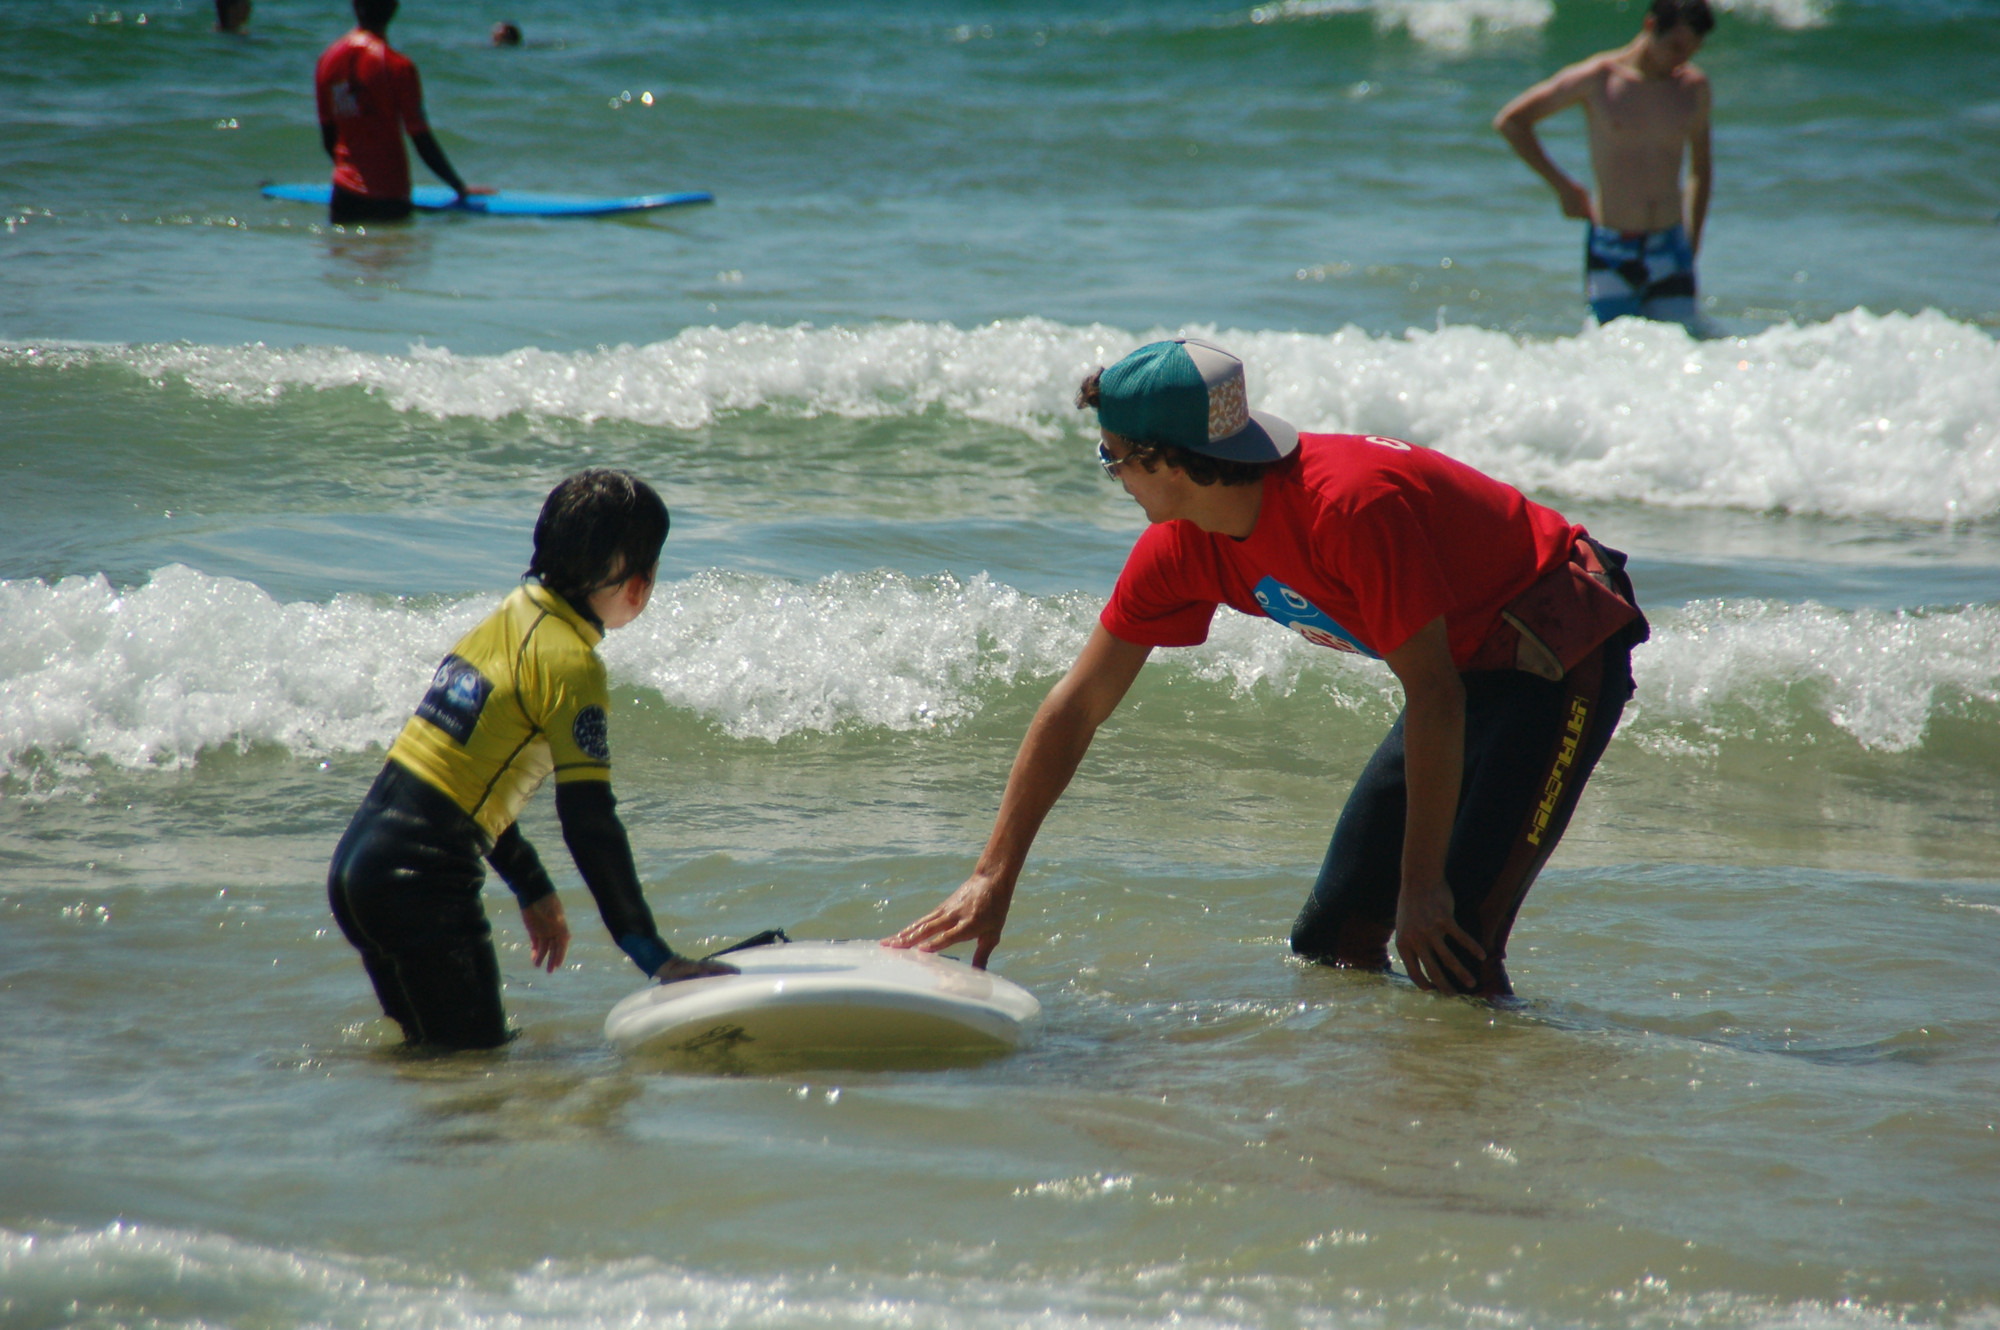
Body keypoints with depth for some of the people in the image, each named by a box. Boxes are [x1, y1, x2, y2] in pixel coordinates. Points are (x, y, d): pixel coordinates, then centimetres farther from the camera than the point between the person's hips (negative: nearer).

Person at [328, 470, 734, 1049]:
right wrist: (656, 958, -14)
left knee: (437, 1057, 18)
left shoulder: (507, 617, 14)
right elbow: (589, 824, -16)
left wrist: (534, 890, 28)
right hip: (420, 879, -9)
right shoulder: (571, 662, -13)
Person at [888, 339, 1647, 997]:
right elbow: (1075, 708, 0)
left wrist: (1421, 884, -23)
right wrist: (993, 877, -2)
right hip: (1466, 667, 8)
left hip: (1563, 654, -8)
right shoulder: (1182, 548, -6)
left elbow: (1433, 695, -27)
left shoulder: (1354, 505, -32)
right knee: (1331, 943, 6)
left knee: (1451, 950, -19)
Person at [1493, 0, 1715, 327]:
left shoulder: (1694, 87, 7)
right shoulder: (1599, 79, -3)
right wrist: (1562, 186, 2)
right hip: (1610, 250, -2)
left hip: (1669, 250, 3)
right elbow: (1510, 122, 4)